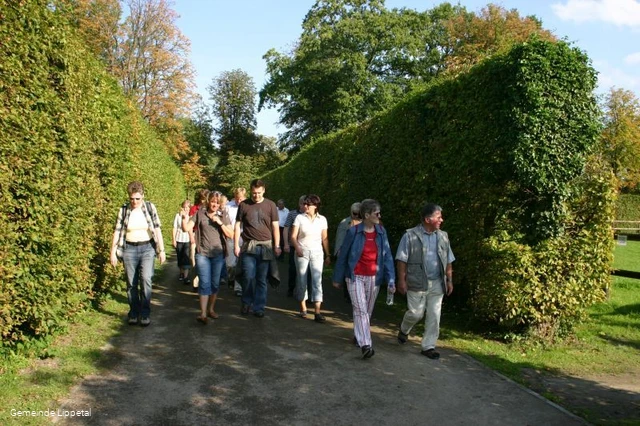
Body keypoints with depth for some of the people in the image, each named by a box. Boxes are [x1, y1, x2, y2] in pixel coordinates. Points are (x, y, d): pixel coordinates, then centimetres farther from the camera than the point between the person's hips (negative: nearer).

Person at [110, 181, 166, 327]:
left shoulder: (150, 207, -2)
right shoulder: (123, 210, -1)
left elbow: (157, 229, -1)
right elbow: (117, 232, 1)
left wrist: (161, 250, -3)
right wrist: (113, 252, -1)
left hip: (147, 248, -1)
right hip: (129, 249, 1)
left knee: (146, 279, -14)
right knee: (131, 283, 7)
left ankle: (145, 313, -3)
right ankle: (133, 313, 21)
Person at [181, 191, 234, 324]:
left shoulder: (223, 216, 5)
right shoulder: (200, 214, 2)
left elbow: (230, 235, -2)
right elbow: (186, 229, -2)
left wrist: (220, 223, -13)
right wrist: (185, 218, -21)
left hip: (218, 254, 2)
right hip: (202, 253, -2)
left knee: (215, 283, 10)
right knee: (205, 283, -7)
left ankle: (211, 309, 25)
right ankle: (203, 313, -6)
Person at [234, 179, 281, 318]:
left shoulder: (270, 205, 3)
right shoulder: (244, 205, 4)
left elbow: (275, 226, 4)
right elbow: (238, 225, 6)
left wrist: (277, 246, 0)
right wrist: (236, 245, 1)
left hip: (265, 246, 0)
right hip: (248, 246, 0)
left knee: (261, 279, 5)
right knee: (248, 276, -5)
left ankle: (259, 307, 15)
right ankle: (246, 303, 17)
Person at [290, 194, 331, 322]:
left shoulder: (322, 219, 4)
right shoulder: (300, 218, -1)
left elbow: (324, 239, 8)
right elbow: (293, 236, -3)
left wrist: (328, 255, 8)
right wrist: (297, 248, -19)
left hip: (317, 253, 0)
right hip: (302, 253, 0)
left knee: (317, 281, -8)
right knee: (302, 281, 5)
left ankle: (317, 312, -11)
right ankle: (303, 309, 20)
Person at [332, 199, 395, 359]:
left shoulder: (381, 232, -2)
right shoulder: (353, 232, -12)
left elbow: (387, 257, -1)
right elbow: (342, 256, -3)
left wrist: (391, 280, -6)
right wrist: (337, 278, 3)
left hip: (373, 278, 4)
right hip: (356, 277, -4)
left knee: (367, 311, 15)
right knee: (360, 310, -12)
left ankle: (358, 335, 37)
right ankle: (365, 345, -14)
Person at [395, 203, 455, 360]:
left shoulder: (443, 236, 8)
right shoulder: (410, 235, -7)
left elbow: (448, 261, 13)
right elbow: (402, 260, -6)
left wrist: (449, 280, 10)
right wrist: (402, 280, -10)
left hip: (437, 284, 4)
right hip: (417, 283, -4)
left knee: (434, 315, 4)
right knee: (416, 313, 0)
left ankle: (428, 346, 16)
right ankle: (404, 330, 32)